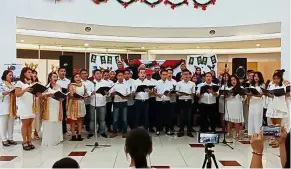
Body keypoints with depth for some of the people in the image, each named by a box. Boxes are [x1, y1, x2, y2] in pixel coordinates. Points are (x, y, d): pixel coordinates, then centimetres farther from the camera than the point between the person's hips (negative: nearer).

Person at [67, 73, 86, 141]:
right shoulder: (71, 85, -3)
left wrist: (83, 96, 0)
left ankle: (79, 135, 11)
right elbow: (70, 95, -12)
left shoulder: (83, 85, 12)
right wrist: (74, 95, -30)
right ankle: (73, 136, 2)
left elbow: (85, 94, 19)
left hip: (81, 103, 5)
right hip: (73, 103, -4)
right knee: (73, 120, -3)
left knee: (80, 119, 6)